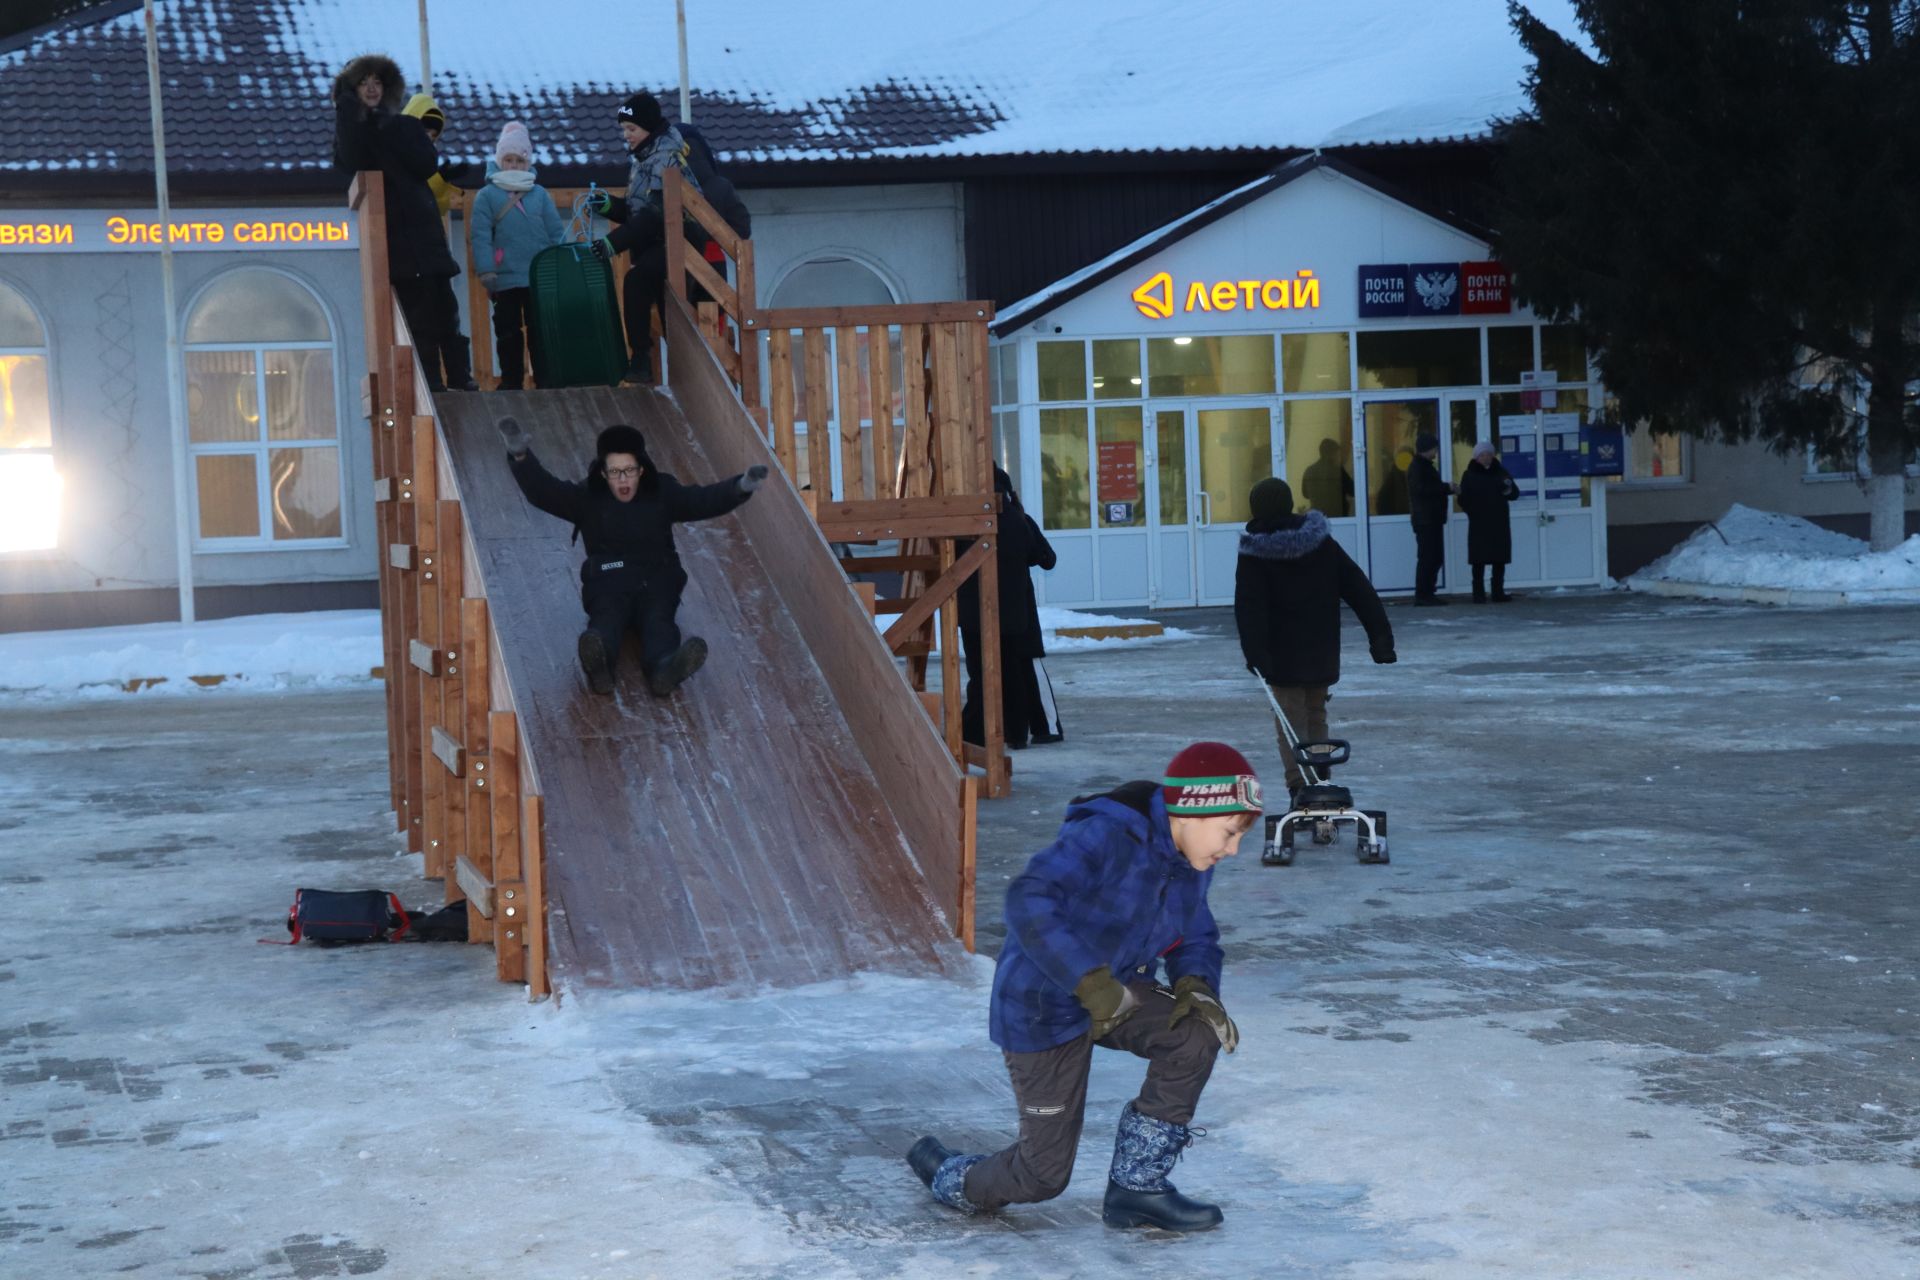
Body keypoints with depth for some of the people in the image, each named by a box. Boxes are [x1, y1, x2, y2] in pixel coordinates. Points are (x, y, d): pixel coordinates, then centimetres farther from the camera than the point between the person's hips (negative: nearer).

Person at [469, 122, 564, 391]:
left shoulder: (540, 194, 8)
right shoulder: (487, 195, 1)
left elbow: (556, 233, 9)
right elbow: (480, 236, -5)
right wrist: (486, 270, -14)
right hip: (505, 278, -1)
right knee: (508, 332, 4)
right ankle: (511, 381, 12)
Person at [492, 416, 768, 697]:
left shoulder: (662, 492, 13)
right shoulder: (587, 497, 10)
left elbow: (704, 500, 0)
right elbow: (542, 491, -4)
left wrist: (740, 487, -21)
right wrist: (521, 456, -23)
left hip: (657, 581, 1)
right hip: (608, 582, -1)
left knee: (658, 621, -31)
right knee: (606, 618, -34)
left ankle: (665, 668, -65)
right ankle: (598, 664, -69)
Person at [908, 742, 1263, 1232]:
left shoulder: (1191, 865, -2)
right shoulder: (1106, 837, -28)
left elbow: (1196, 940, 10)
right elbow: (1027, 902, -37)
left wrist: (1196, 985, -14)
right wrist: (1092, 980, -41)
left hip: (1117, 990, 7)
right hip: (1043, 1005, -7)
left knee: (1197, 1032, -21)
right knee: (1043, 1173, -3)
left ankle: (1138, 1185, -5)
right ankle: (945, 1175, 31)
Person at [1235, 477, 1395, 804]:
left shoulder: (1255, 554, -8)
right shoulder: (1322, 542, 2)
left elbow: (1249, 608, -17)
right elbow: (1360, 589, 0)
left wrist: (1255, 653, -20)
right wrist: (1380, 634, 1)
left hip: (1283, 656, -3)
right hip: (1322, 651, 4)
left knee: (1291, 716, 2)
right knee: (1316, 714, 16)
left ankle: (1299, 785, -11)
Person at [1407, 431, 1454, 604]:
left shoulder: (1425, 466, 20)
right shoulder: (1417, 467, -11)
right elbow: (1421, 489, -23)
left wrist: (1448, 488, 8)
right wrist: (1447, 488, -17)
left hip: (1432, 519, 10)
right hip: (1425, 520, -10)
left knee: (1435, 557, 11)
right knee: (1427, 557, -11)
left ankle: (1427, 593, 14)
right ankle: (1422, 594, -10)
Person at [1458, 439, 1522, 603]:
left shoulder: (1500, 472, 10)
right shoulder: (1469, 475, 2)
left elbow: (1515, 494, 9)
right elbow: (1463, 500, -1)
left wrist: (1509, 490, -13)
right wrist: (1473, 513, -14)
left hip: (1499, 524, 3)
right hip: (1479, 525, -3)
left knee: (1500, 560, 5)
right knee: (1479, 560, -6)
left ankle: (1498, 592, 12)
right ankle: (1479, 594, -4)